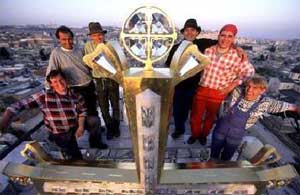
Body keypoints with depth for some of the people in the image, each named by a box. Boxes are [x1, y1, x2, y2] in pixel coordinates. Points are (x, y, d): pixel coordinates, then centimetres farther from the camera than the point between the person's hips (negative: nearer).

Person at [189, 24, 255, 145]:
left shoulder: (237, 56, -10)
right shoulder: (208, 50, -2)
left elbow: (249, 71, 2)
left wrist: (233, 84, -4)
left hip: (218, 94, -1)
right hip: (201, 90, 2)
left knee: (210, 117, 19)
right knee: (195, 116, 11)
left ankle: (203, 135, 46)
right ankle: (195, 134, 39)